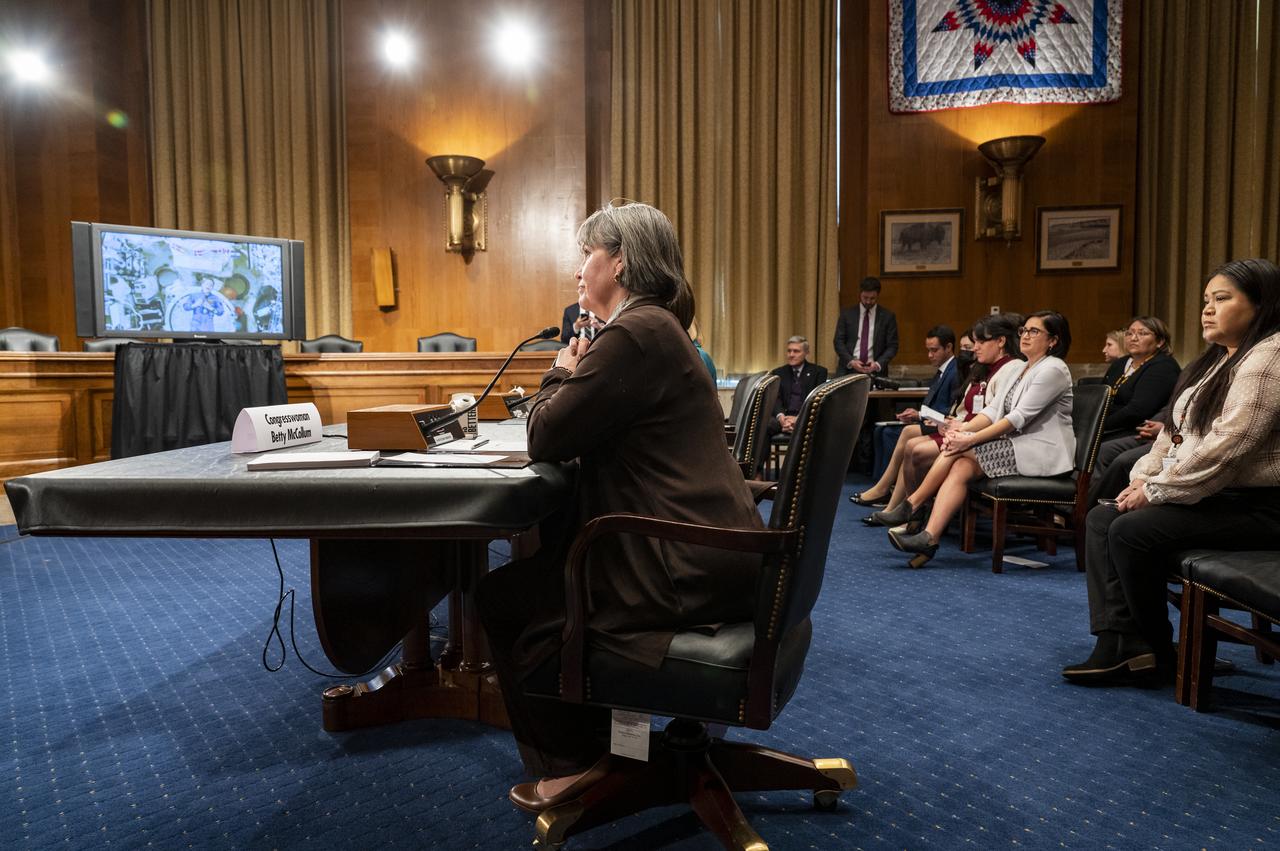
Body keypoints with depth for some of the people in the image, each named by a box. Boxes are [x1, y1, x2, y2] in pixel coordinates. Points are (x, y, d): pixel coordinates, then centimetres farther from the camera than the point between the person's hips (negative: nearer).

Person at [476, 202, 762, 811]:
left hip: (686, 575, -10)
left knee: (502, 598, 2)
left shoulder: (634, 334, -17)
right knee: (541, 551, 22)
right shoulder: (656, 327, 16)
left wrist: (561, 374, 3)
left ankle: (573, 761, 17)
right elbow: (587, 431, 21)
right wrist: (576, 379, 6)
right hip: (710, 555, 10)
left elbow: (544, 440, -13)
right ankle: (585, 734, 31)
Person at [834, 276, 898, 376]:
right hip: (848, 369, 1)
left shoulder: (888, 316, 5)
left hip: (875, 371, 0)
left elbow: (892, 346, 4)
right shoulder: (847, 314, 7)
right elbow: (839, 341, 4)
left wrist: (878, 364, -13)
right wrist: (851, 361, -12)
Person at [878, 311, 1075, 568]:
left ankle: (913, 505, -7)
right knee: (961, 466, -17)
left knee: (961, 450, -19)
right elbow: (995, 409, 9)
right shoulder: (1022, 369, 18)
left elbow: (1019, 418, -19)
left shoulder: (1053, 369, -10)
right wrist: (962, 429, -9)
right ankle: (930, 537, -26)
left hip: (1041, 452, -7)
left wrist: (970, 439, -23)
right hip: (1018, 446, 8)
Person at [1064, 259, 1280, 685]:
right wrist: (1143, 478, 1)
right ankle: (1118, 644, -11)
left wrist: (1156, 491, -17)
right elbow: (1173, 432, 16)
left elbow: (1226, 448, -24)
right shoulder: (1215, 360, 17)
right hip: (1206, 494, 10)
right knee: (1101, 519, -3)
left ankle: (1157, 654, -4)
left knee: (1132, 530, -24)